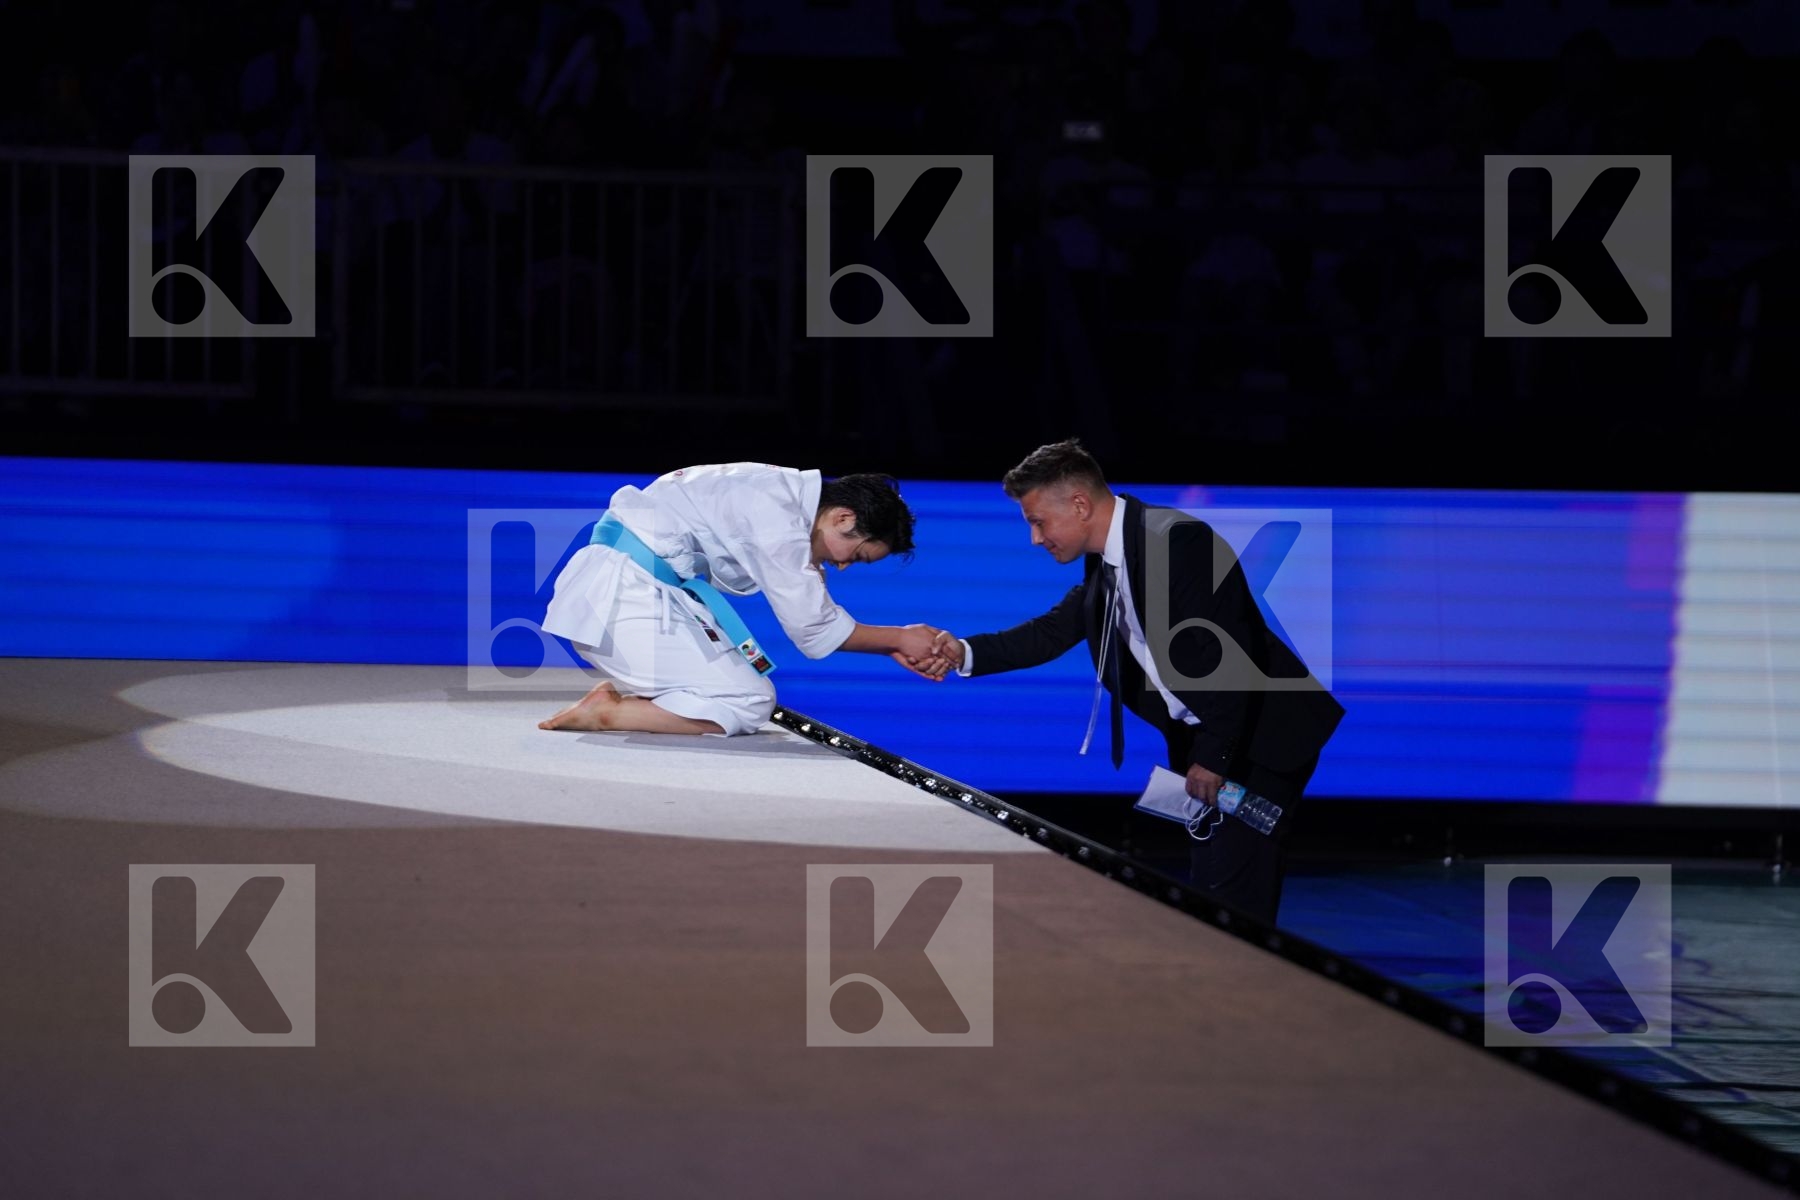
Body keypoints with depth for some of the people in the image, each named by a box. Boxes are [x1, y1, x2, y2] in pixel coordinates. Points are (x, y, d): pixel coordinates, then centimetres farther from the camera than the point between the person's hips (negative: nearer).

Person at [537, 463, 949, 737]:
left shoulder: (789, 497, 10)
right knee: (750, 705, -14)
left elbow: (814, 611, 17)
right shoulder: (776, 519, -20)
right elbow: (813, 628, -14)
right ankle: (605, 712, -13)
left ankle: (619, 692, 5)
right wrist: (900, 637, -2)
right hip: (623, 595, -10)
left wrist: (894, 649, 9)